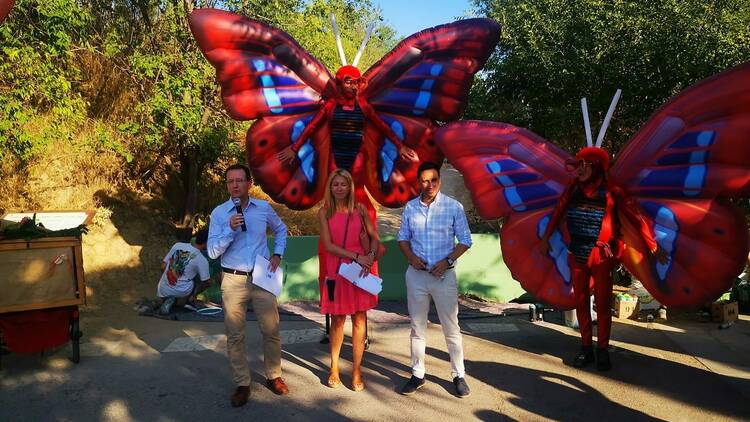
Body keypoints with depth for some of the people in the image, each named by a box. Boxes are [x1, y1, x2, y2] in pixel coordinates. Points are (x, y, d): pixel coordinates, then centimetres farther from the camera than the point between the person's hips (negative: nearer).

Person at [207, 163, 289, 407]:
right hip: (233, 281, -1)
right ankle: (242, 384, 19)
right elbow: (212, 252, -8)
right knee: (235, 335, 5)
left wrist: (278, 254, 8)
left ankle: (273, 377, 25)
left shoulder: (264, 208, 1)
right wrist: (230, 229, -21)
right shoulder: (219, 213, -4)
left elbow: (281, 230, 21)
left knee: (271, 331, 6)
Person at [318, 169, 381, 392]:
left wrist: (371, 256, -11)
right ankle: (334, 368, 25)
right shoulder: (324, 212, 0)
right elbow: (328, 245, -7)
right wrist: (356, 256, -15)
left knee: (359, 319, 4)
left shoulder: (359, 209, 3)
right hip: (336, 271, -1)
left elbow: (374, 237, 8)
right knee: (337, 320, 8)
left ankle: (356, 371, 16)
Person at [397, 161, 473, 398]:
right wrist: (410, 256, -8)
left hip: (444, 275, -2)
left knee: (451, 328, 5)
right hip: (416, 274, 3)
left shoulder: (454, 207, -5)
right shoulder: (410, 207, 3)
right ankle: (418, 375, 23)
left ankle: (458, 376, 19)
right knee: (417, 327, 11)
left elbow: (465, 240, 0)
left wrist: (448, 260, -13)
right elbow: (403, 237, 11)